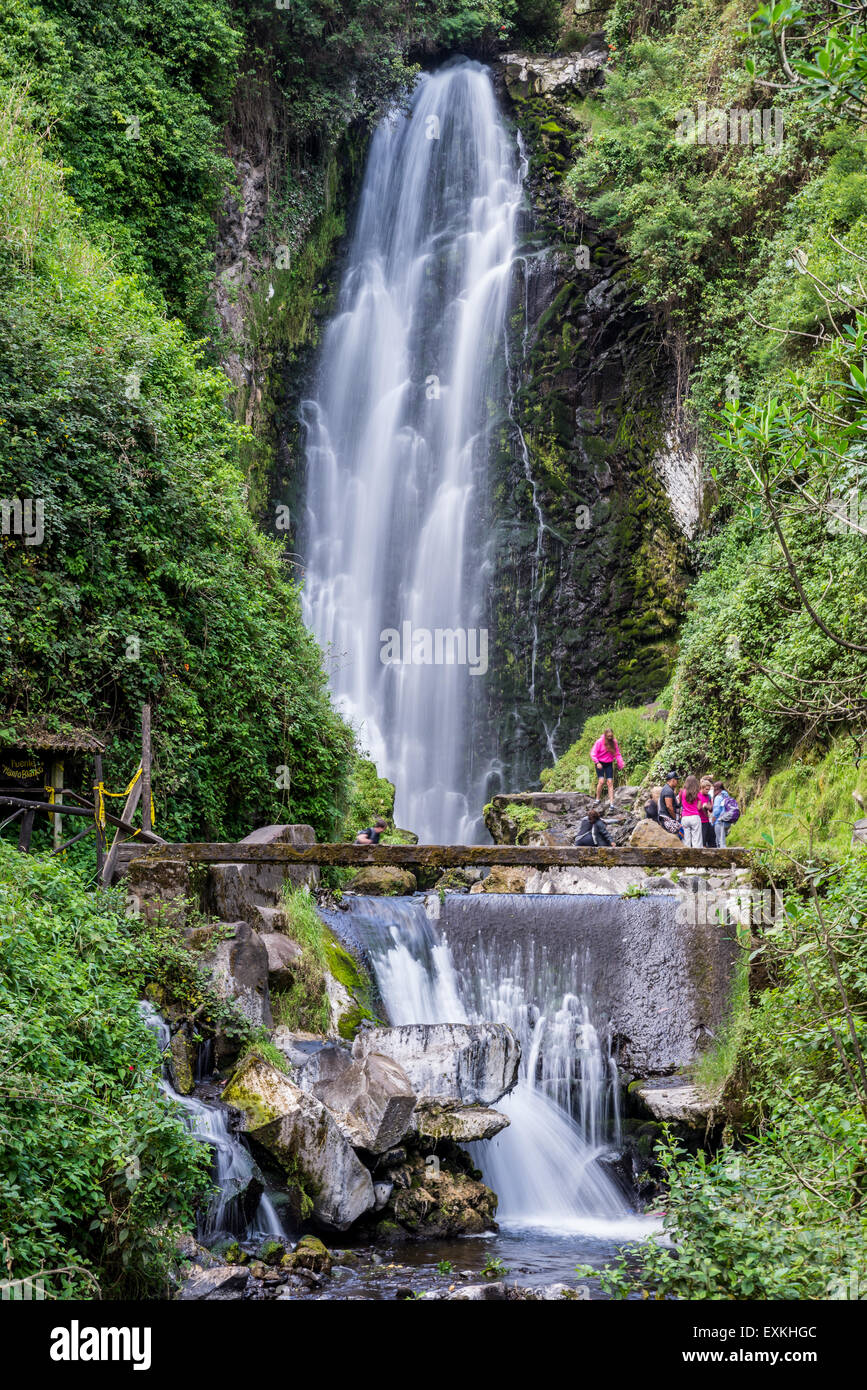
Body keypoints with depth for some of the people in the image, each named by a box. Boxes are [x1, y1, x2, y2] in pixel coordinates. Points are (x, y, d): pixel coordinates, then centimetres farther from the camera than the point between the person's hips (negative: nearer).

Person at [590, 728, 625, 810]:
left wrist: (621, 764, 2)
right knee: (601, 781, -16)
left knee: (610, 782, -3)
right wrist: (597, 763, -19)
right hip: (600, 764, -3)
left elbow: (617, 754, 9)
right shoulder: (599, 742, -11)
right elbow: (593, 753, -9)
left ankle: (611, 803, -2)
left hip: (609, 764, 3)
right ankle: (598, 799, 4)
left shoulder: (614, 742, 1)